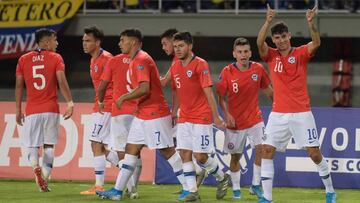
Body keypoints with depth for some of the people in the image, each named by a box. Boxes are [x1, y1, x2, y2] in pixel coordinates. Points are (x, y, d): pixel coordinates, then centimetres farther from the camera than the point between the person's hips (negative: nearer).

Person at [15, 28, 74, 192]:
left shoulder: (24, 60, 7)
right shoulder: (56, 58, 0)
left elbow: (19, 86, 6)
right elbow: (62, 82, -11)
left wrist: (18, 109, 12)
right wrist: (70, 103, -11)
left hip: (32, 111, 1)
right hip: (51, 110, -1)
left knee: (31, 146, 5)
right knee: (49, 146, 10)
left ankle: (35, 165, -25)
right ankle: (44, 179, 3)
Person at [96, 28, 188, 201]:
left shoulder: (141, 60, -16)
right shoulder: (135, 60, 15)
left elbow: (144, 88, -26)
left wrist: (124, 98, -15)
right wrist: (138, 105, 14)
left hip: (155, 115, -10)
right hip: (143, 114, 10)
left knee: (167, 151, -5)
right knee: (131, 150, 8)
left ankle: (189, 189, 2)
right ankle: (117, 191, 9)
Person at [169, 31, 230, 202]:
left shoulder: (200, 65, -10)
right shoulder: (175, 68, 9)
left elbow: (208, 93, -13)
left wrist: (216, 117, -14)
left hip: (201, 118, -6)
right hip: (184, 119, 6)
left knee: (200, 156, -6)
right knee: (185, 154, -1)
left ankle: (222, 178, 19)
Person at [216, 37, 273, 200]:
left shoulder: (258, 69, -6)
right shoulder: (227, 72, -12)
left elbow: (267, 89, 11)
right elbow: (222, 97, -4)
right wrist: (227, 114, -16)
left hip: (254, 118, 1)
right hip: (235, 120, -1)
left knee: (261, 148, -15)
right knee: (235, 156, 8)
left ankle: (256, 185, -1)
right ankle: (236, 189, 25)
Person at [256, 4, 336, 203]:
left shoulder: (301, 53, 0)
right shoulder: (271, 56, 3)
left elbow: (316, 43, -19)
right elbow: (259, 42, -16)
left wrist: (310, 22, -36)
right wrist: (268, 21, -30)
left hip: (301, 113, -2)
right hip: (278, 114, 2)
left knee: (314, 152, -1)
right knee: (267, 151, -8)